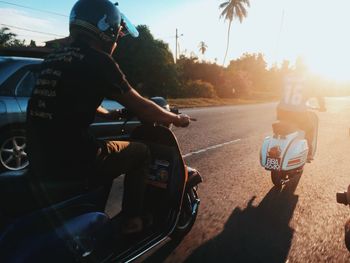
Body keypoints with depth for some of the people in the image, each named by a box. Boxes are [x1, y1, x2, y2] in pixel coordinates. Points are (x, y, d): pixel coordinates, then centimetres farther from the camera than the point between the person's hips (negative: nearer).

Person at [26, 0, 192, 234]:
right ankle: (132, 219, 19)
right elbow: (140, 107, -5)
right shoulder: (98, 60, -9)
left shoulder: (53, 59, 14)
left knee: (99, 147, 35)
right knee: (141, 152, 12)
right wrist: (177, 119, 11)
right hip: (72, 157, -8)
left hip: (40, 157, 8)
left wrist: (108, 114, 43)